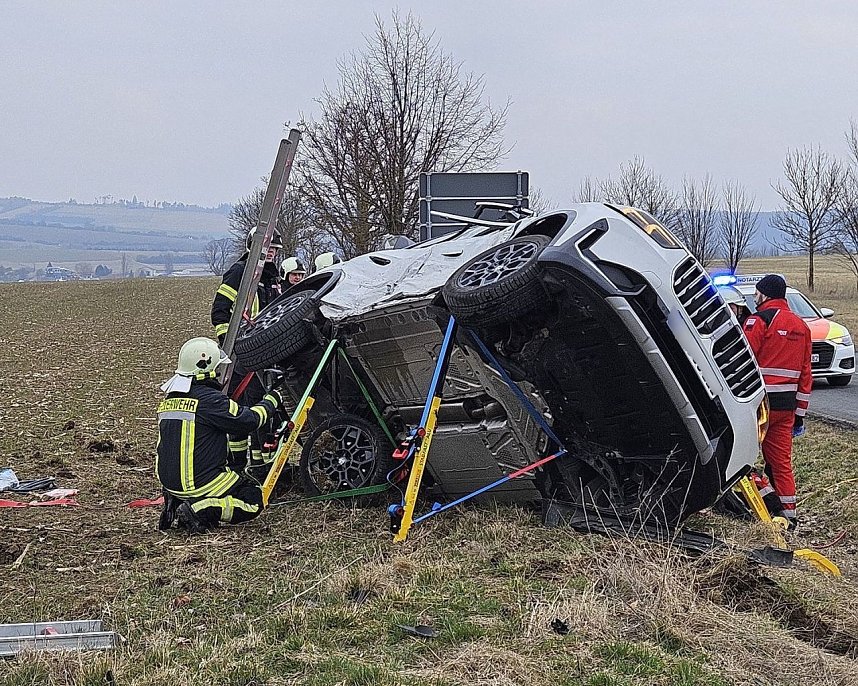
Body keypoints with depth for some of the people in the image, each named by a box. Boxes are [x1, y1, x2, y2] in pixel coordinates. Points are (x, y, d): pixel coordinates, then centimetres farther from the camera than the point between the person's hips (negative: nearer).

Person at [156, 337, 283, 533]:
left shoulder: (169, 400, 9)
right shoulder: (209, 399, -16)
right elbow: (248, 420, -14)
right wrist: (271, 401, 3)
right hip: (199, 483, -8)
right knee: (254, 500, 3)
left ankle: (176, 503, 8)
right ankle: (199, 510, -14)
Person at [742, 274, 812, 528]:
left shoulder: (759, 320, -8)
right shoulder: (801, 326, 16)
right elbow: (805, 372, 18)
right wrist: (800, 412, 20)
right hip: (787, 404, 7)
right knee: (781, 459, 10)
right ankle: (788, 513, 9)